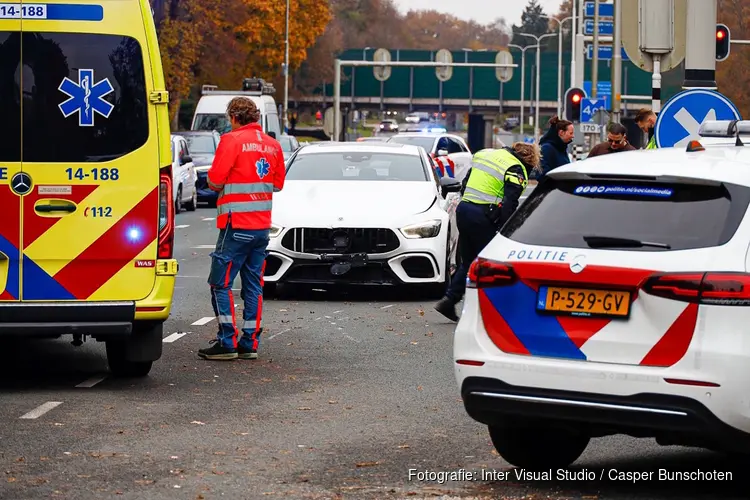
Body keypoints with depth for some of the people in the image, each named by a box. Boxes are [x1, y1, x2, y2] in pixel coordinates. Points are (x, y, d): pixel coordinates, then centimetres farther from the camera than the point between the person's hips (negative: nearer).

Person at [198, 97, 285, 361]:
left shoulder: (232, 140, -11)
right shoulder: (272, 145, 9)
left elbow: (215, 180, -15)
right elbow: (278, 183, 15)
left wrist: (218, 185, 6)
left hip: (236, 225, -7)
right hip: (262, 225, 7)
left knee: (221, 283, -1)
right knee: (254, 285, 10)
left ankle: (227, 342, -5)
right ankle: (250, 342, 11)